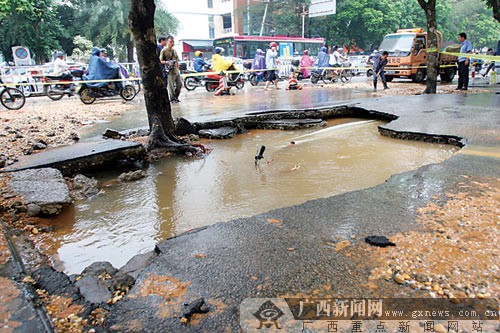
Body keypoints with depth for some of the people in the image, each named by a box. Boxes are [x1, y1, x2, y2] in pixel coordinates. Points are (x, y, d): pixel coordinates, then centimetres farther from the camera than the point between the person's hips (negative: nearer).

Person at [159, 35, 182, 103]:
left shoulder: (174, 50, 15)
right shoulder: (164, 51, -6)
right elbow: (160, 61, -8)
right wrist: (167, 62, -23)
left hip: (176, 71, 7)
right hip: (170, 71, -7)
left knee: (179, 84, 7)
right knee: (171, 86, -5)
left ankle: (176, 97, 22)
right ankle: (172, 99, 7)